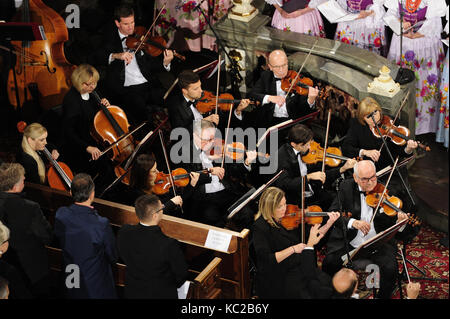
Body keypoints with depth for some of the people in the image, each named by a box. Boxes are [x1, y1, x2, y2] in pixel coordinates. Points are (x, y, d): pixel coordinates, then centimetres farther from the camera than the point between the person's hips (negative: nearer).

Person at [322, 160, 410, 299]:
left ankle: (383, 296, 5)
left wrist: (399, 220, -27)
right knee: (329, 264, -21)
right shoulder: (347, 187, -3)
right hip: (348, 244, 0)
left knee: (391, 268, -24)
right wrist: (352, 222, -27)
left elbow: (389, 222, -3)